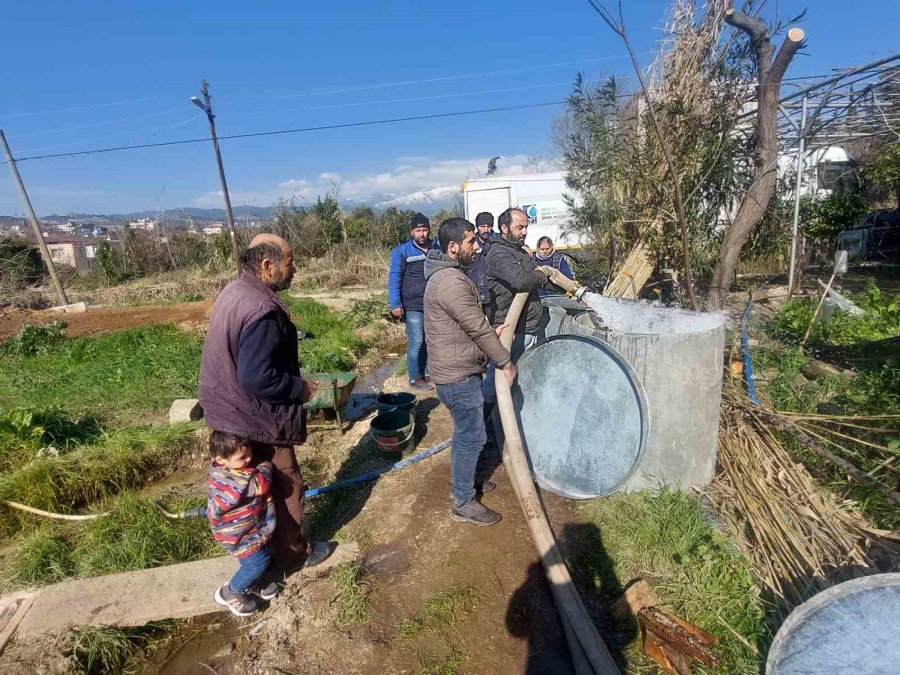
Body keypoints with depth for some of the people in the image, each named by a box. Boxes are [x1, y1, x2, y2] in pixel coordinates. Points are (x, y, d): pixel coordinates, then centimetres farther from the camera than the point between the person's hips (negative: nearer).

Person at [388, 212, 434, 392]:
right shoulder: (402, 251, -5)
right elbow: (394, 278, -7)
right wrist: (395, 304, -14)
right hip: (412, 306, -4)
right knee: (416, 342, -3)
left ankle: (427, 372, 26)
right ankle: (415, 379, 10)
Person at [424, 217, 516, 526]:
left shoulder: (446, 274, 11)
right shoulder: (451, 282, -24)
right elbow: (478, 328, -20)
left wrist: (492, 332, 2)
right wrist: (506, 362, -10)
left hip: (457, 371, 10)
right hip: (458, 375, -10)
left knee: (466, 432, 23)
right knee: (472, 437, 2)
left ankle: (464, 480, 41)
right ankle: (463, 503, 17)